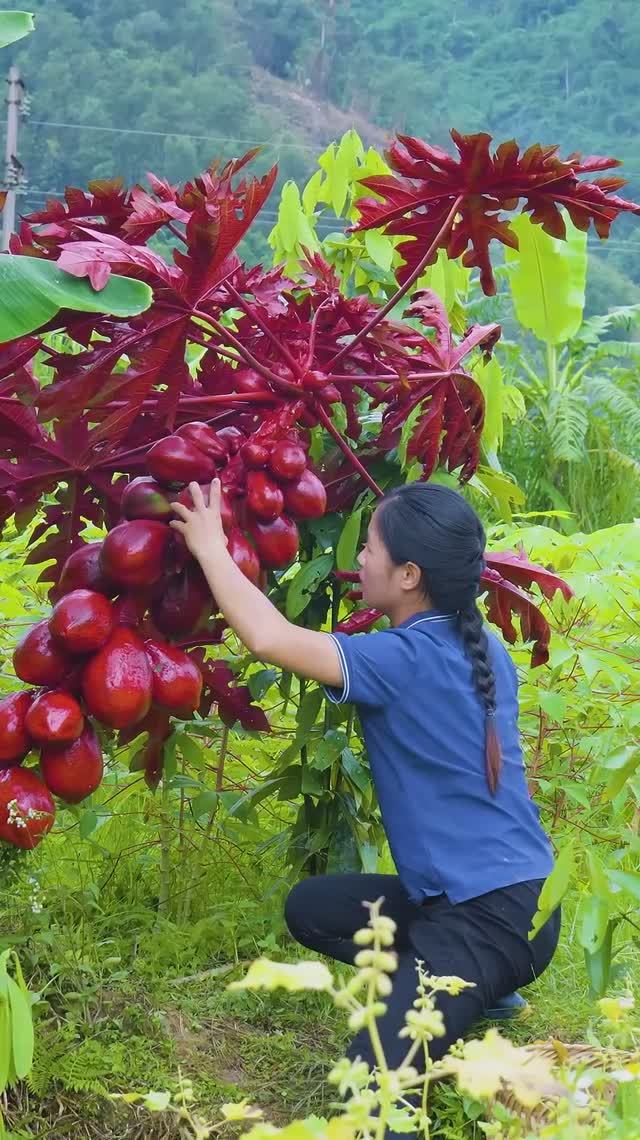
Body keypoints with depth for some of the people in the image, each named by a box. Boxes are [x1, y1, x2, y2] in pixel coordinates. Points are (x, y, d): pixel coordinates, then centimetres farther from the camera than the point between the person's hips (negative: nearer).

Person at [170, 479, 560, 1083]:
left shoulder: (407, 660, -19)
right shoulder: (479, 646, 7)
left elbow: (268, 639, -26)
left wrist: (210, 548, -10)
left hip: (499, 916, -9)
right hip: (500, 888, 9)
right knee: (310, 907, 20)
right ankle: (468, 994, 15)